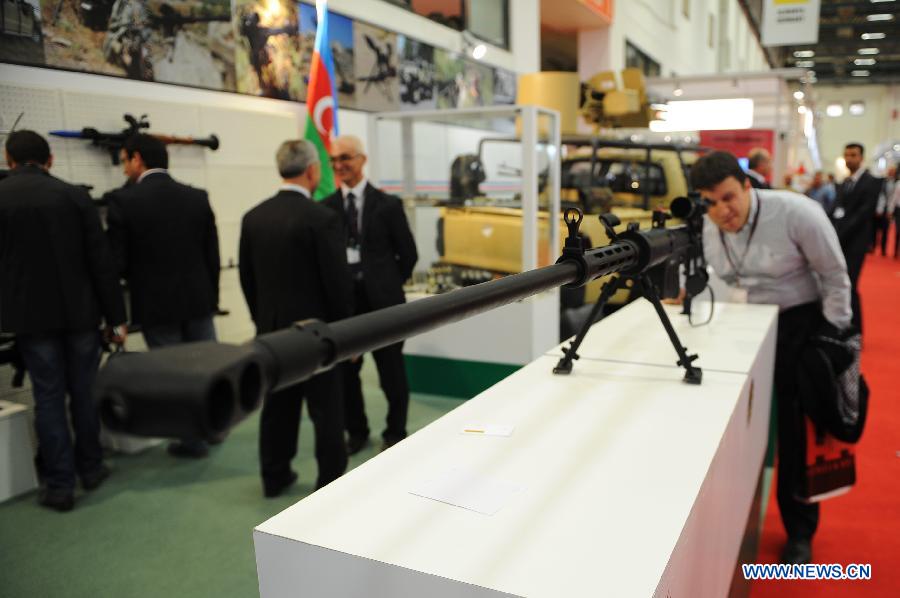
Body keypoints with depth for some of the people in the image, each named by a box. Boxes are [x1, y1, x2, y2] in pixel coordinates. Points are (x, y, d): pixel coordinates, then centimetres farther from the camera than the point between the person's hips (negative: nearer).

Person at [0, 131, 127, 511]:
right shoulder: (74, 196, -5)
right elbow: (101, 262, -6)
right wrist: (116, 316, 0)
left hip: (31, 315, 0)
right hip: (79, 310, 0)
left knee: (48, 397, 6)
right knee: (85, 391, 13)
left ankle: (59, 484, 11)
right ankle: (91, 468, 25)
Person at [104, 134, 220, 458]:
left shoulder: (122, 200, -11)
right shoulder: (198, 197, 0)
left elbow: (116, 261, -11)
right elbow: (212, 255, 4)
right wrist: (211, 296, 13)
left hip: (155, 304, -4)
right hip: (198, 299, 4)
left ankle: (193, 440, 19)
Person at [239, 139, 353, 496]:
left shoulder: (253, 217, 3)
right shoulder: (322, 218, -16)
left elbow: (247, 278, 9)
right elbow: (337, 281, -15)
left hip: (271, 329, 6)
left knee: (277, 405, 16)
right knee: (326, 409, 6)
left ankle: (274, 476, 29)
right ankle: (331, 482, 16)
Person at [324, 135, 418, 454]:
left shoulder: (387, 204, -2)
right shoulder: (326, 207, 3)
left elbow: (408, 254, 3)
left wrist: (389, 285, 5)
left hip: (382, 302, -2)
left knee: (391, 372, 9)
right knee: (345, 371, 11)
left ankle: (395, 433, 27)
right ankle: (356, 431, 30)